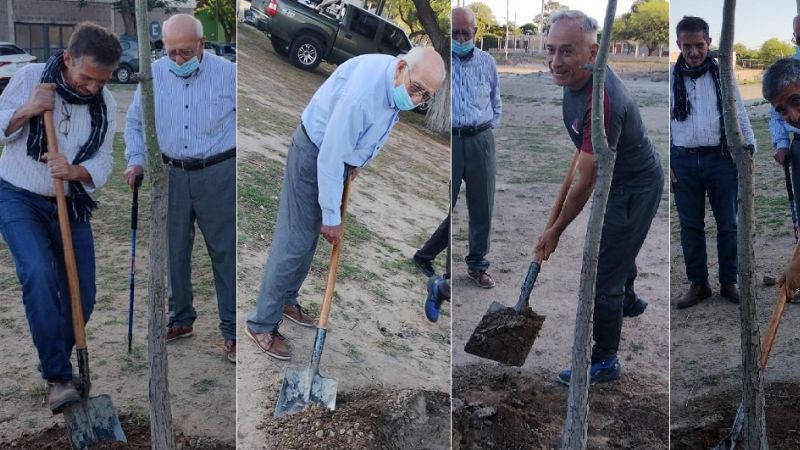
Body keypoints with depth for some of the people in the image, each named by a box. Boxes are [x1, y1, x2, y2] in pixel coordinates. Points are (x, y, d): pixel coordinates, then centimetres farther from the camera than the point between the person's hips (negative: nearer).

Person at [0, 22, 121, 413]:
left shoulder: (106, 104, -4)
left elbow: (102, 164, -5)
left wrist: (74, 171, -26)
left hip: (70, 204, 4)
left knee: (82, 295, 1)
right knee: (39, 274, -26)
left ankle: (53, 363, 26)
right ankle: (58, 377, -18)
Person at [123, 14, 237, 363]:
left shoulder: (227, 73, -6)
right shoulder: (153, 75, 3)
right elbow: (135, 121, 14)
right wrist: (136, 161, 2)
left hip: (218, 174, -3)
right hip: (171, 175, 4)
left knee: (225, 253, 0)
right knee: (174, 250, 12)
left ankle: (232, 331, 9)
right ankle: (180, 319, 30)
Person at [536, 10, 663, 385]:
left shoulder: (601, 104, -38)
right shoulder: (577, 75, -11)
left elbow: (585, 185, -30)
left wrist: (555, 230, -20)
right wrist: (585, 146, 25)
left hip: (635, 188, -10)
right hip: (624, 176, 10)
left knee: (604, 276, -2)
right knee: (618, 248, 33)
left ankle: (605, 361, 15)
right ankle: (628, 301, 61)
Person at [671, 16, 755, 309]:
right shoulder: (671, 77, 1)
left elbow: (739, 115, 5)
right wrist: (666, 163, -1)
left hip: (720, 159, 0)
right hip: (684, 162, 0)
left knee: (728, 224, 6)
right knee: (690, 226, 7)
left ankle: (728, 283, 19)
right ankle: (698, 285, 18)